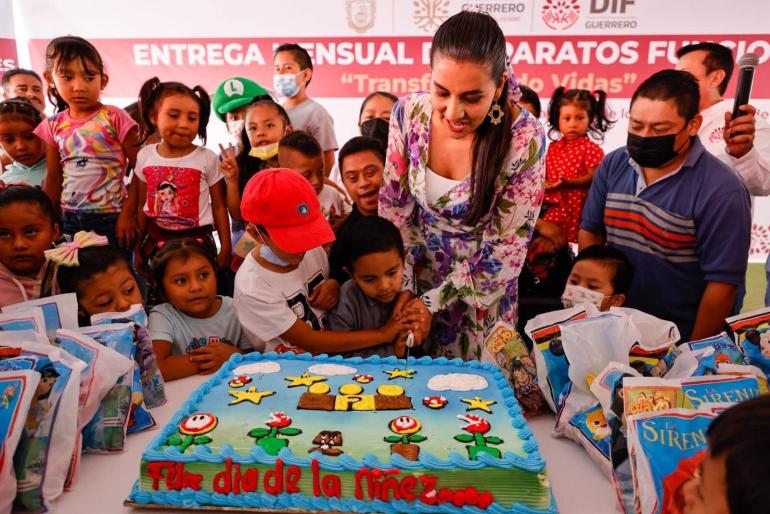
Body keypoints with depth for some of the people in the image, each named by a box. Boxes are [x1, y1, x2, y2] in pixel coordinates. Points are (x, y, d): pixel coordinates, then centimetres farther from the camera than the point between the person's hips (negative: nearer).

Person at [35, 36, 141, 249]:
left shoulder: (114, 117, -10)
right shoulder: (53, 125, 4)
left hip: (111, 218, -4)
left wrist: (128, 213, -14)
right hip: (69, 220, 4)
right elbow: (54, 178, 11)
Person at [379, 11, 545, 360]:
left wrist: (432, 302, -18)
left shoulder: (525, 140, -26)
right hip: (417, 269, 3)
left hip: (481, 286, -2)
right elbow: (393, 206, -7)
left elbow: (506, 250, -18)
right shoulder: (409, 113, -18)